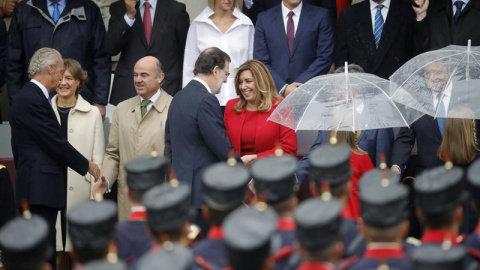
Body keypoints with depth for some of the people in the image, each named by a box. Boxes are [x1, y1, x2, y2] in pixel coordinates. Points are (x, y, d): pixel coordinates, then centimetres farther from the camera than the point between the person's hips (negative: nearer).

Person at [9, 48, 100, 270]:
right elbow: (56, 143, -15)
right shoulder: (34, 101, -15)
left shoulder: (28, 97, 17)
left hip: (35, 187, 11)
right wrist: (86, 166, -1)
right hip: (41, 187, -11)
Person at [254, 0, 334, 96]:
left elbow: (325, 57, -1)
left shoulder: (321, 16, 4)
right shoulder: (264, 19, 7)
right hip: (276, 92, 1)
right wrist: (283, 88, -11)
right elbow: (261, 61, 3)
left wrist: (301, 83, -12)